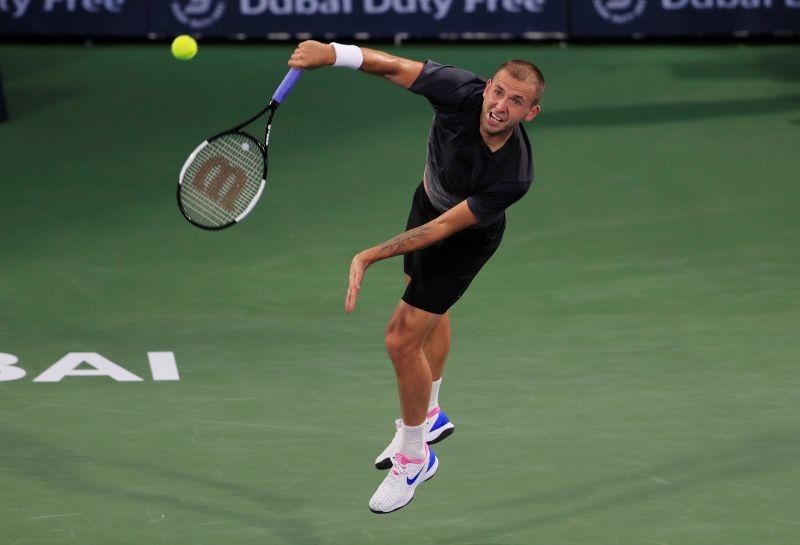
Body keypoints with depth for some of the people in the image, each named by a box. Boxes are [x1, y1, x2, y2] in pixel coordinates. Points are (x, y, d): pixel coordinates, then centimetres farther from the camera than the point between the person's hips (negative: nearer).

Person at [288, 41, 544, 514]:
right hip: (430, 198, 6)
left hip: (466, 237, -6)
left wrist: (369, 257, -41)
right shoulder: (461, 92, -34)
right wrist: (331, 53, -36)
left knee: (403, 338, -8)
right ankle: (430, 416, 53)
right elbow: (392, 66, -22)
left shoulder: (513, 176, -42)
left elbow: (442, 229, -37)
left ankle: (414, 457, 15)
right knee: (431, 310, 27)